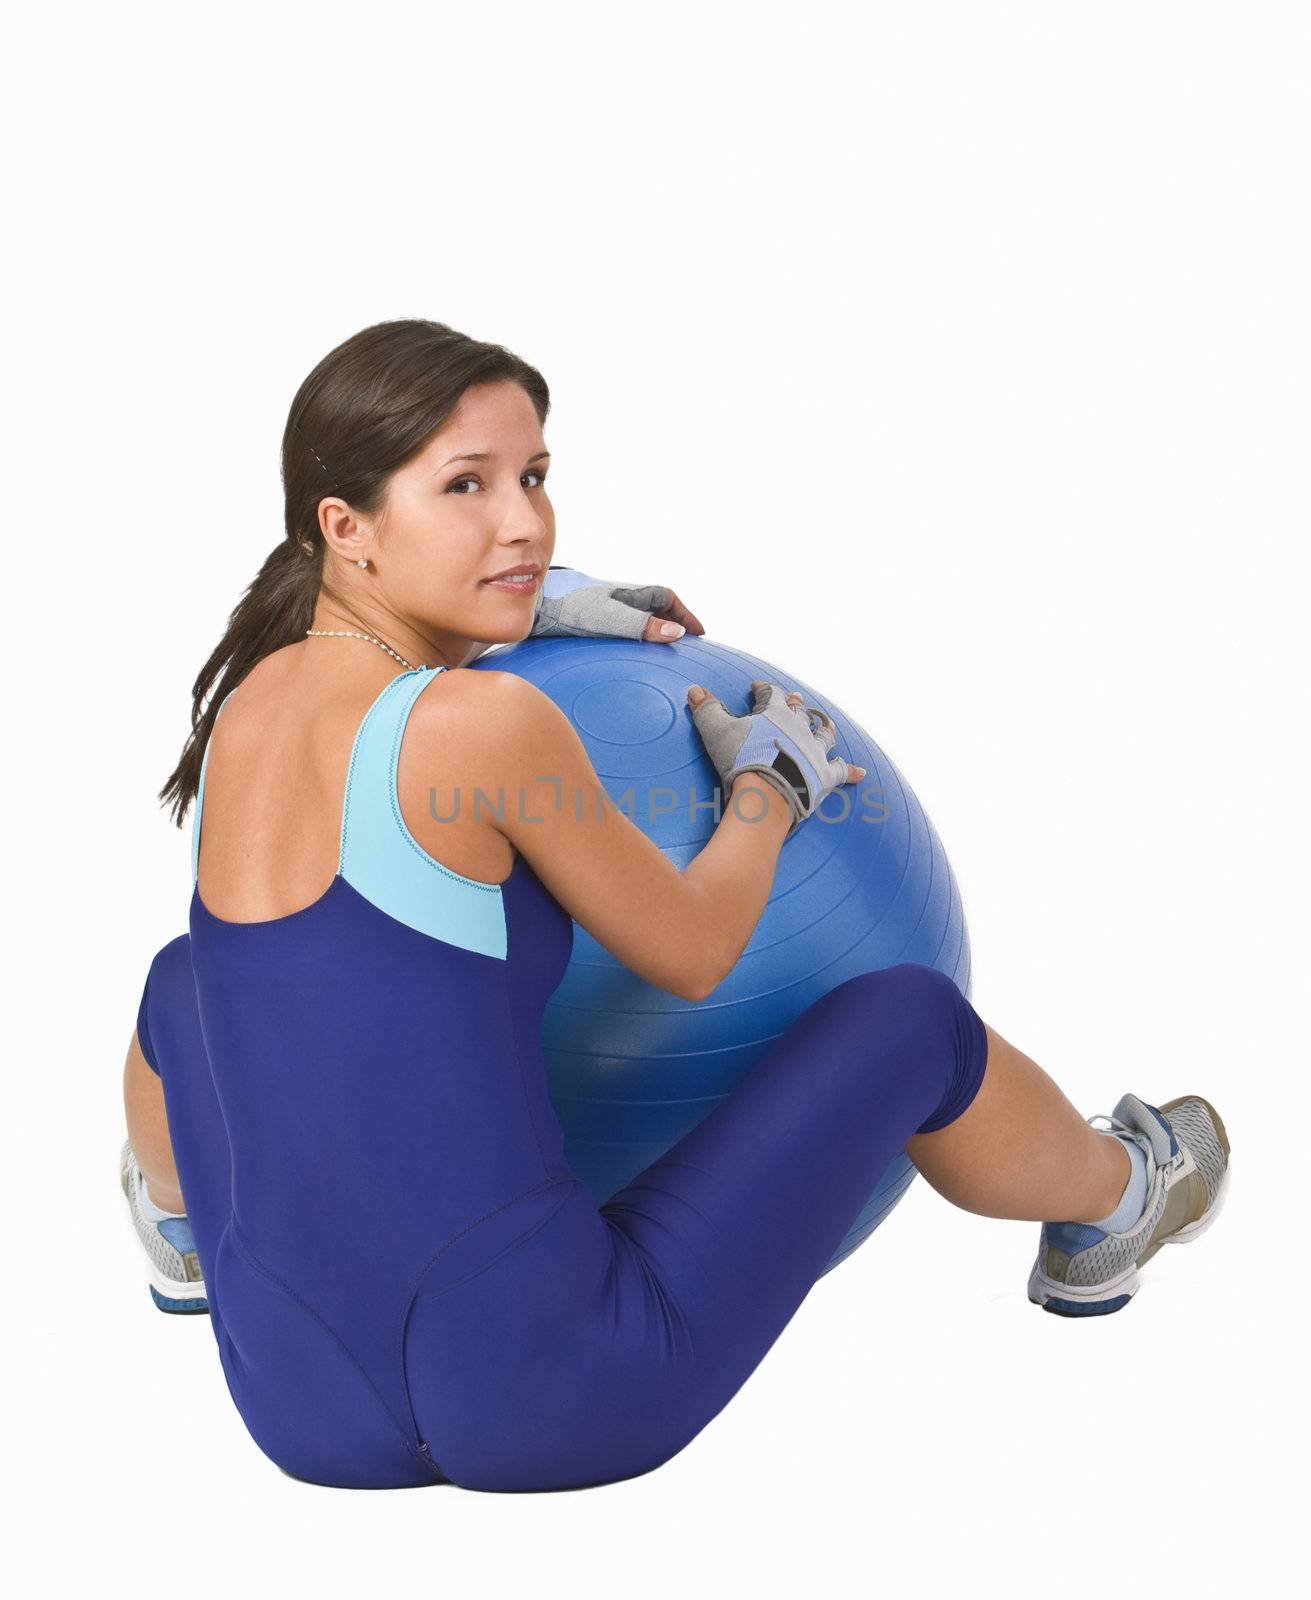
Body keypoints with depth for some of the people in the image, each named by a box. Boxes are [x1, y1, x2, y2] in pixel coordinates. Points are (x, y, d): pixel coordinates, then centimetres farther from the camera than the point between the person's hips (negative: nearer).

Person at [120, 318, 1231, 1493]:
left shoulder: (245, 703, 2)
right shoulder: (483, 725, -19)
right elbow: (690, 950, -4)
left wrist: (533, 601, 29)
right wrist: (772, 783, 14)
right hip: (543, 1405, -6)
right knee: (909, 1017, 10)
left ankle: (186, 1231, 62)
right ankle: (1110, 1209, 43)